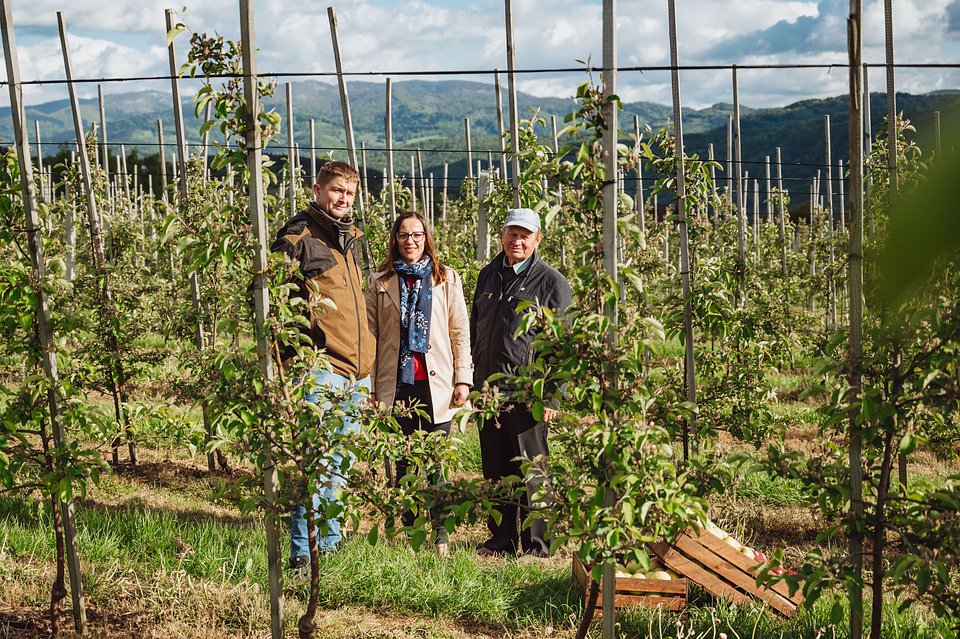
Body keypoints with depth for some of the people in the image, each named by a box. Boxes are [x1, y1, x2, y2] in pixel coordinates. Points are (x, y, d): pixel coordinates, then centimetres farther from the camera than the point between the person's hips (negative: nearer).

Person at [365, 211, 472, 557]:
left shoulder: (447, 279, 7)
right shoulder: (379, 283, 7)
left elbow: (460, 332, 6)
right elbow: (371, 336, 7)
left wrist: (463, 379, -1)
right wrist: (369, 387, 2)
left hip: (435, 383, -1)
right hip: (396, 384, 1)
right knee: (402, 464, 6)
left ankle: (440, 537, 5)